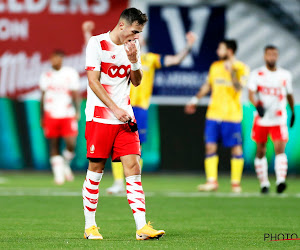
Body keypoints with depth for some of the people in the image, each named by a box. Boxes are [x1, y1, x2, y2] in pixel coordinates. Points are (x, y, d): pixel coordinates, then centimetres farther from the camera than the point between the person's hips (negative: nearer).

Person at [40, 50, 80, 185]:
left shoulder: (70, 73, 2)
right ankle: (58, 173, 5)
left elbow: (76, 94, 2)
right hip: (51, 115, 2)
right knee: (54, 145, -1)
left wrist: (78, 111, -9)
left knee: (71, 144, -11)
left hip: (67, 115, -2)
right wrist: (42, 117, 15)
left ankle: (66, 164, 17)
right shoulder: (46, 76, 10)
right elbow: (43, 97, 15)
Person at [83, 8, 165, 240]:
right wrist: (115, 109, -17)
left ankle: (142, 227, -11)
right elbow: (93, 81, -11)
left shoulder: (132, 46, 11)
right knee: (96, 170, -1)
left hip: (125, 118, 5)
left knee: (133, 168, -5)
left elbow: (137, 82, 14)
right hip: (99, 117, -5)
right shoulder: (97, 43, -6)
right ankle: (90, 226, 11)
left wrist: (134, 60, -6)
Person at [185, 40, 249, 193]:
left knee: (236, 148, -1)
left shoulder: (241, 68, -4)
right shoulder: (215, 66, 12)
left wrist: (231, 71, -26)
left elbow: (238, 88, -17)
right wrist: (195, 100, 25)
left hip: (232, 115, -5)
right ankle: (212, 181, 0)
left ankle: (236, 183, 6)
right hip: (213, 114, 5)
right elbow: (207, 86, 24)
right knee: (210, 146, -2)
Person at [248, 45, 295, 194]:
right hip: (261, 119, 0)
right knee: (261, 152, 7)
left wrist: (293, 112, 25)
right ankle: (264, 183, 17)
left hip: (279, 120, 0)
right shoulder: (257, 74, -2)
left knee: (280, 148, -16)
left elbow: (289, 95, 19)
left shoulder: (285, 75, 5)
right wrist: (257, 105, -32)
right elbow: (251, 93, -14)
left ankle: (281, 180, -26)